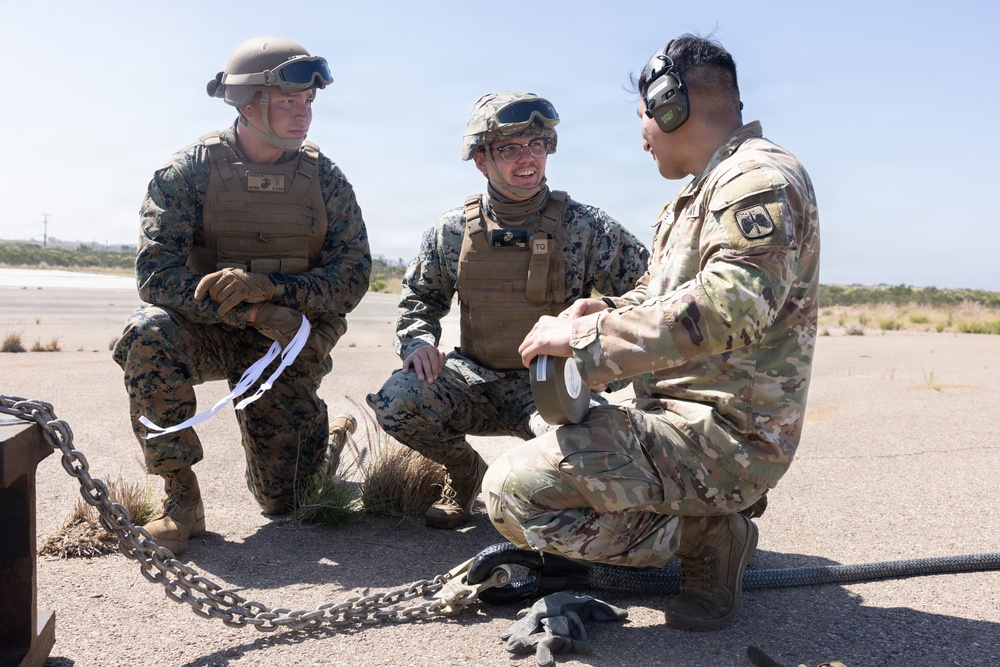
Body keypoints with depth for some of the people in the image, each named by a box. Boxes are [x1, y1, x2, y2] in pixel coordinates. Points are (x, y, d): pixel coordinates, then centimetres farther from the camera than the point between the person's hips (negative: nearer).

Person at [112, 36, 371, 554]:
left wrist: (271, 287, -26)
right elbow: (157, 272, -17)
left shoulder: (326, 179, -3)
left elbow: (353, 275, -8)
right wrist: (252, 313, -29)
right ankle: (181, 496, -19)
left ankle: (321, 430, 36)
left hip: (291, 348, 1)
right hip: (206, 333, 0)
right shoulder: (190, 170, -8)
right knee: (149, 333, -35)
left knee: (284, 500, -1)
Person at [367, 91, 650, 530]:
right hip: (475, 379, 2)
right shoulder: (453, 231, 2)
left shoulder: (584, 226, -6)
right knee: (395, 402, -25)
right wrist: (418, 340, -8)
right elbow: (419, 296, 14)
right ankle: (465, 470, 9)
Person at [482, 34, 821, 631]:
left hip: (722, 435, -11)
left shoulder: (759, 178, -15)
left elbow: (730, 306, -31)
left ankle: (705, 538, -6)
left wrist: (584, 336, -26)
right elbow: (663, 293, 27)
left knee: (515, 491, -22)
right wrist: (606, 311, 4)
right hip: (688, 413, 11)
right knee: (553, 422, 29)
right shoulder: (707, 189, 19)